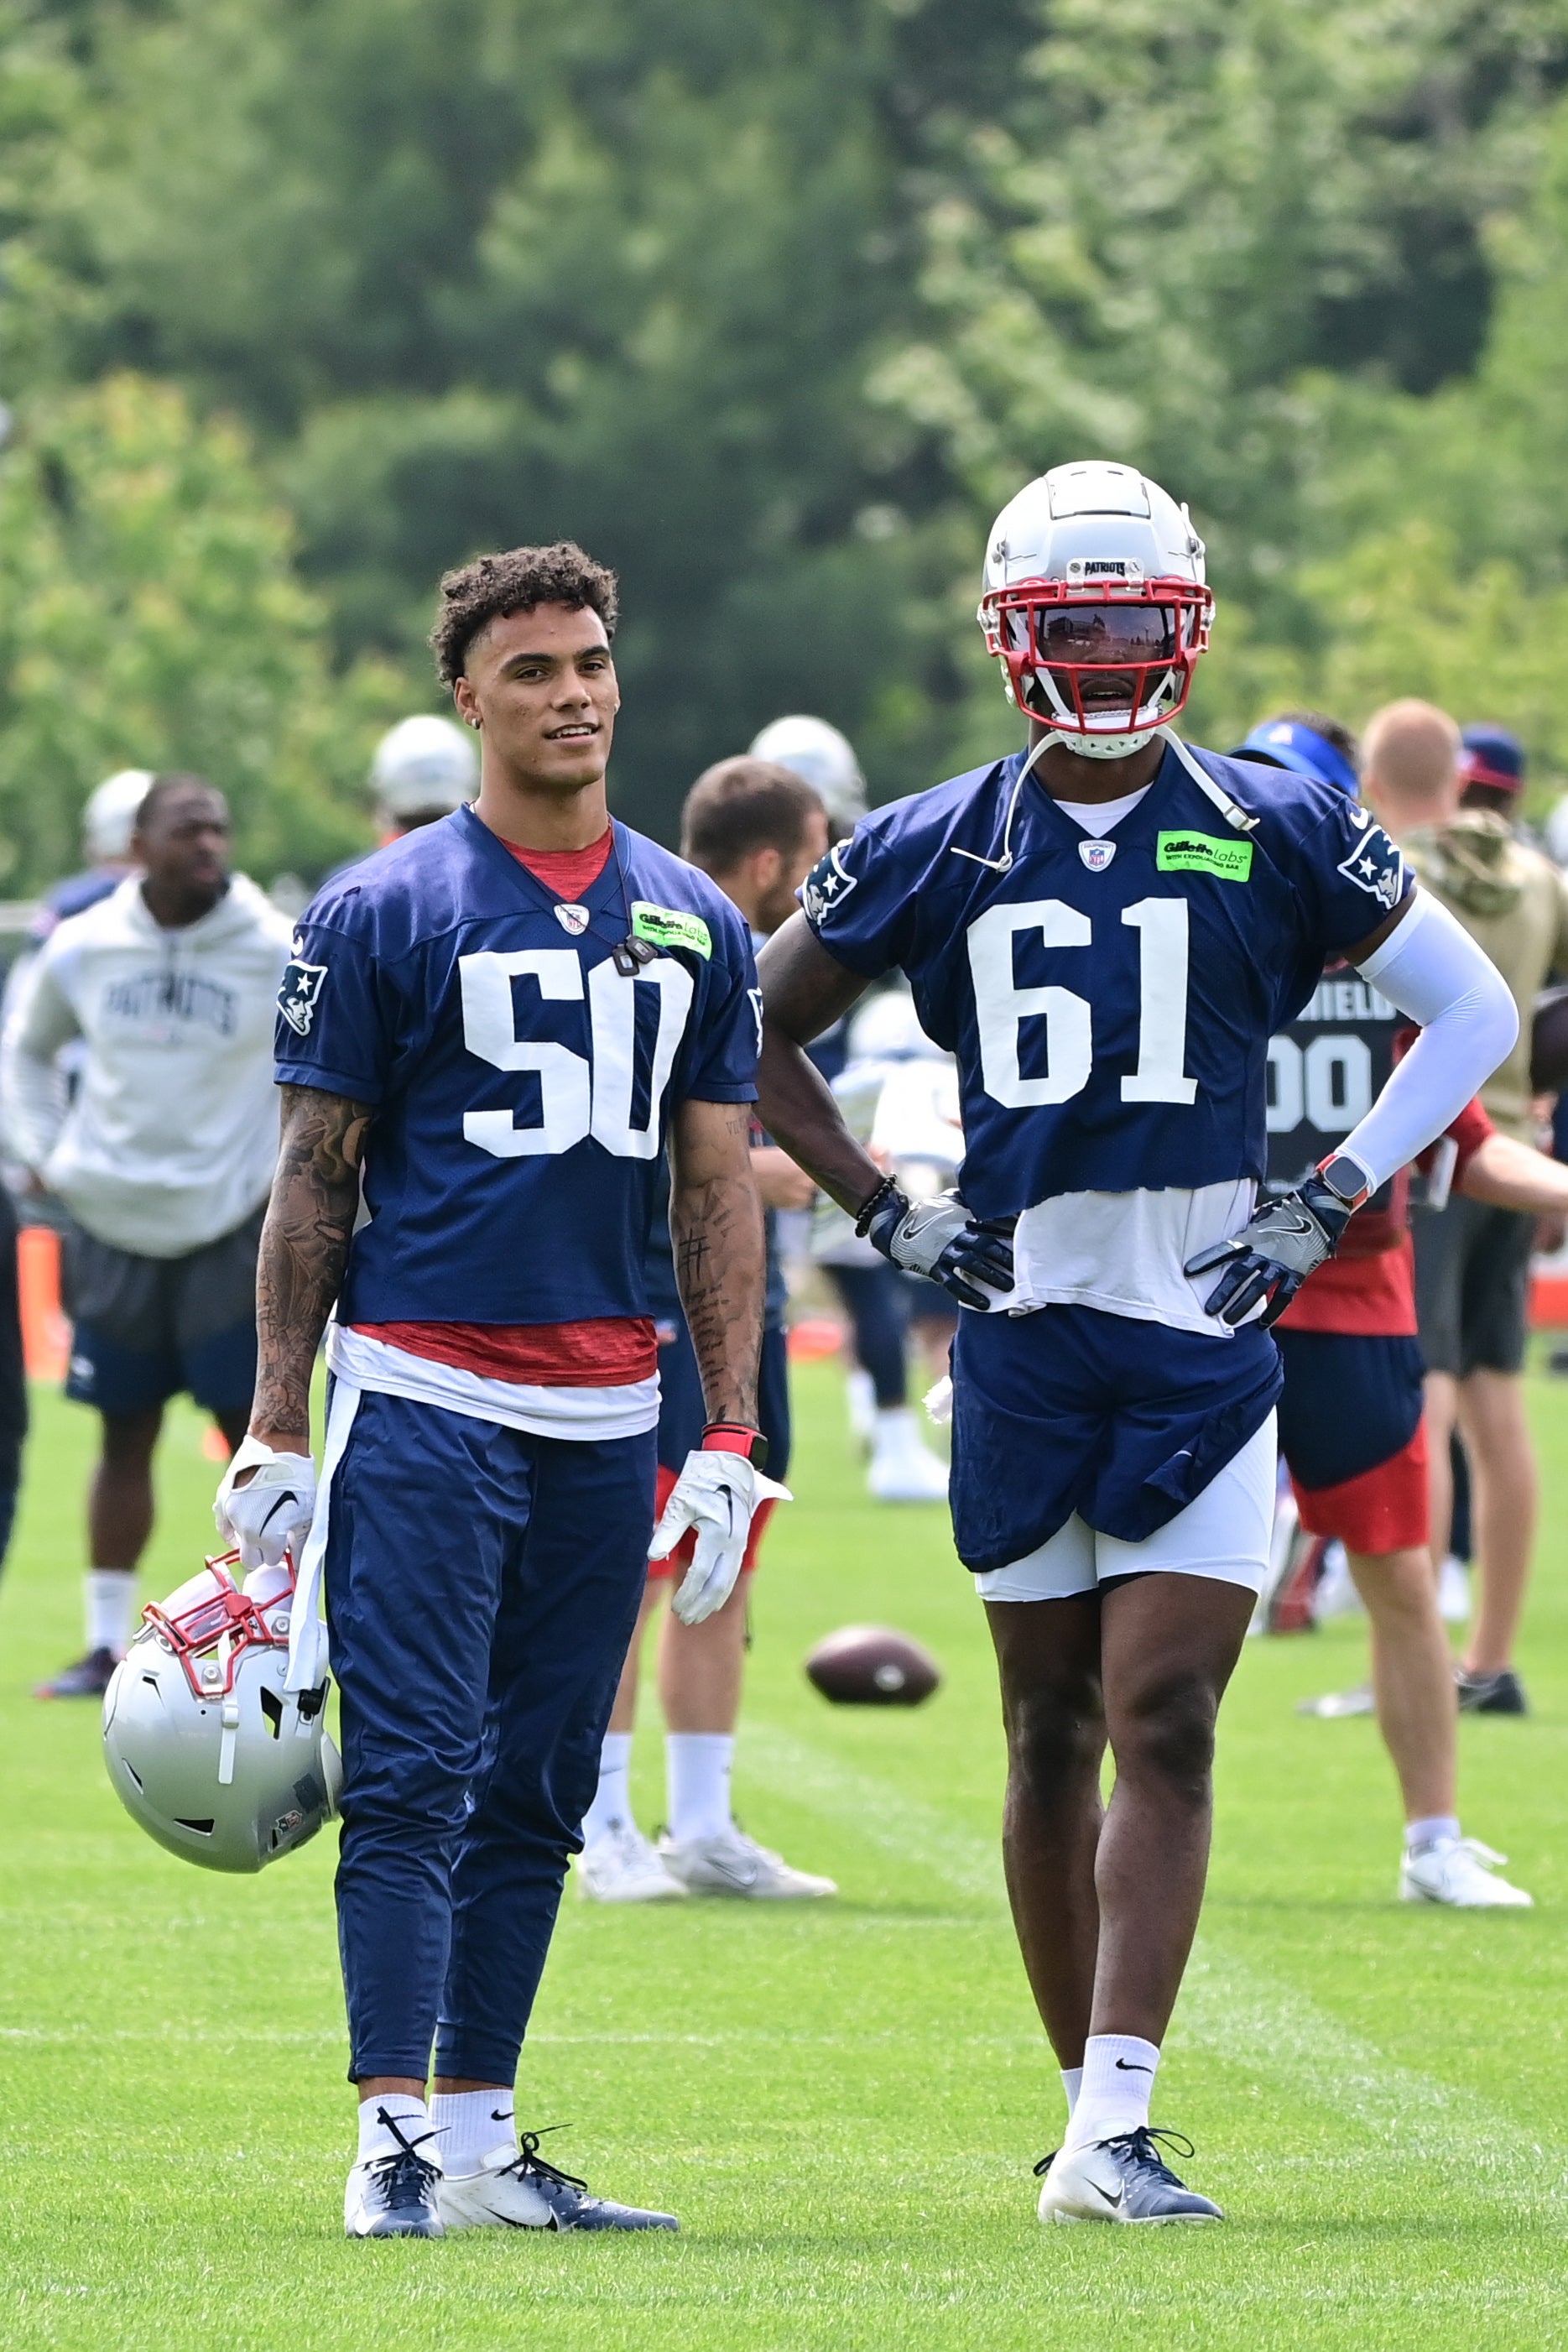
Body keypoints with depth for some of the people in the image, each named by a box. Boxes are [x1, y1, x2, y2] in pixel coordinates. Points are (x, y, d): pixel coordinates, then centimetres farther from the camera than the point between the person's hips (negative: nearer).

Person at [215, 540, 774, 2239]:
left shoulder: (692, 928, 12)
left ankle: (480, 2139, 14)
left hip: (607, 1416, 5)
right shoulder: (382, 915, -1)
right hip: (423, 1390, -5)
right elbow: (314, 1184, 1)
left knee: (538, 1790, 8)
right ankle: (393, 2141, -9)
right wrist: (276, 1438, -2)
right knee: (415, 1777, -9)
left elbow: (718, 1191, 14)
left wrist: (731, 1442, 8)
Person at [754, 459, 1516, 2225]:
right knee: (1053, 1732, 7)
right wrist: (886, 1216, 7)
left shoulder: (1273, 838, 1)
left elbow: (1474, 1014, 8)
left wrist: (1330, 1202, 1)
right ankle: (1093, 2107, 17)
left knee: (1163, 1721, -11)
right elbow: (760, 1032, 17)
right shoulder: (934, 852, 5)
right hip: (1019, 1330, 2)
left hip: (1203, 1337, -2)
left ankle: (1114, 2126, -17)